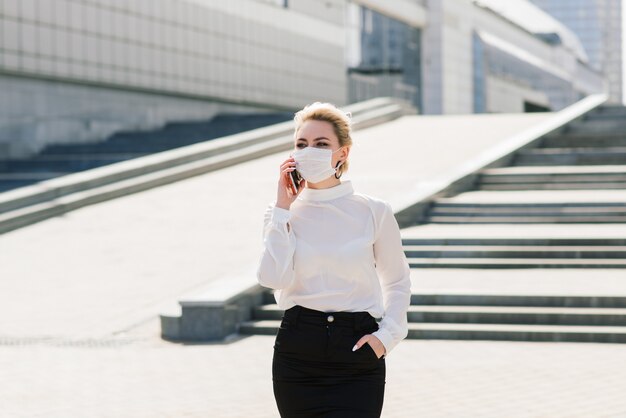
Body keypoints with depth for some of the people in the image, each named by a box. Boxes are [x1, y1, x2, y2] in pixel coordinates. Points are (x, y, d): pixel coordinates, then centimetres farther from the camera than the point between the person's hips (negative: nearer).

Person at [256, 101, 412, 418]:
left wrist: (387, 334, -2)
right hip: (298, 352, 2)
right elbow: (273, 277, -14)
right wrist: (282, 209, -8)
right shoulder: (282, 213, 4)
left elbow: (397, 280, 12)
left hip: (358, 356, -2)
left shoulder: (373, 212, 1)